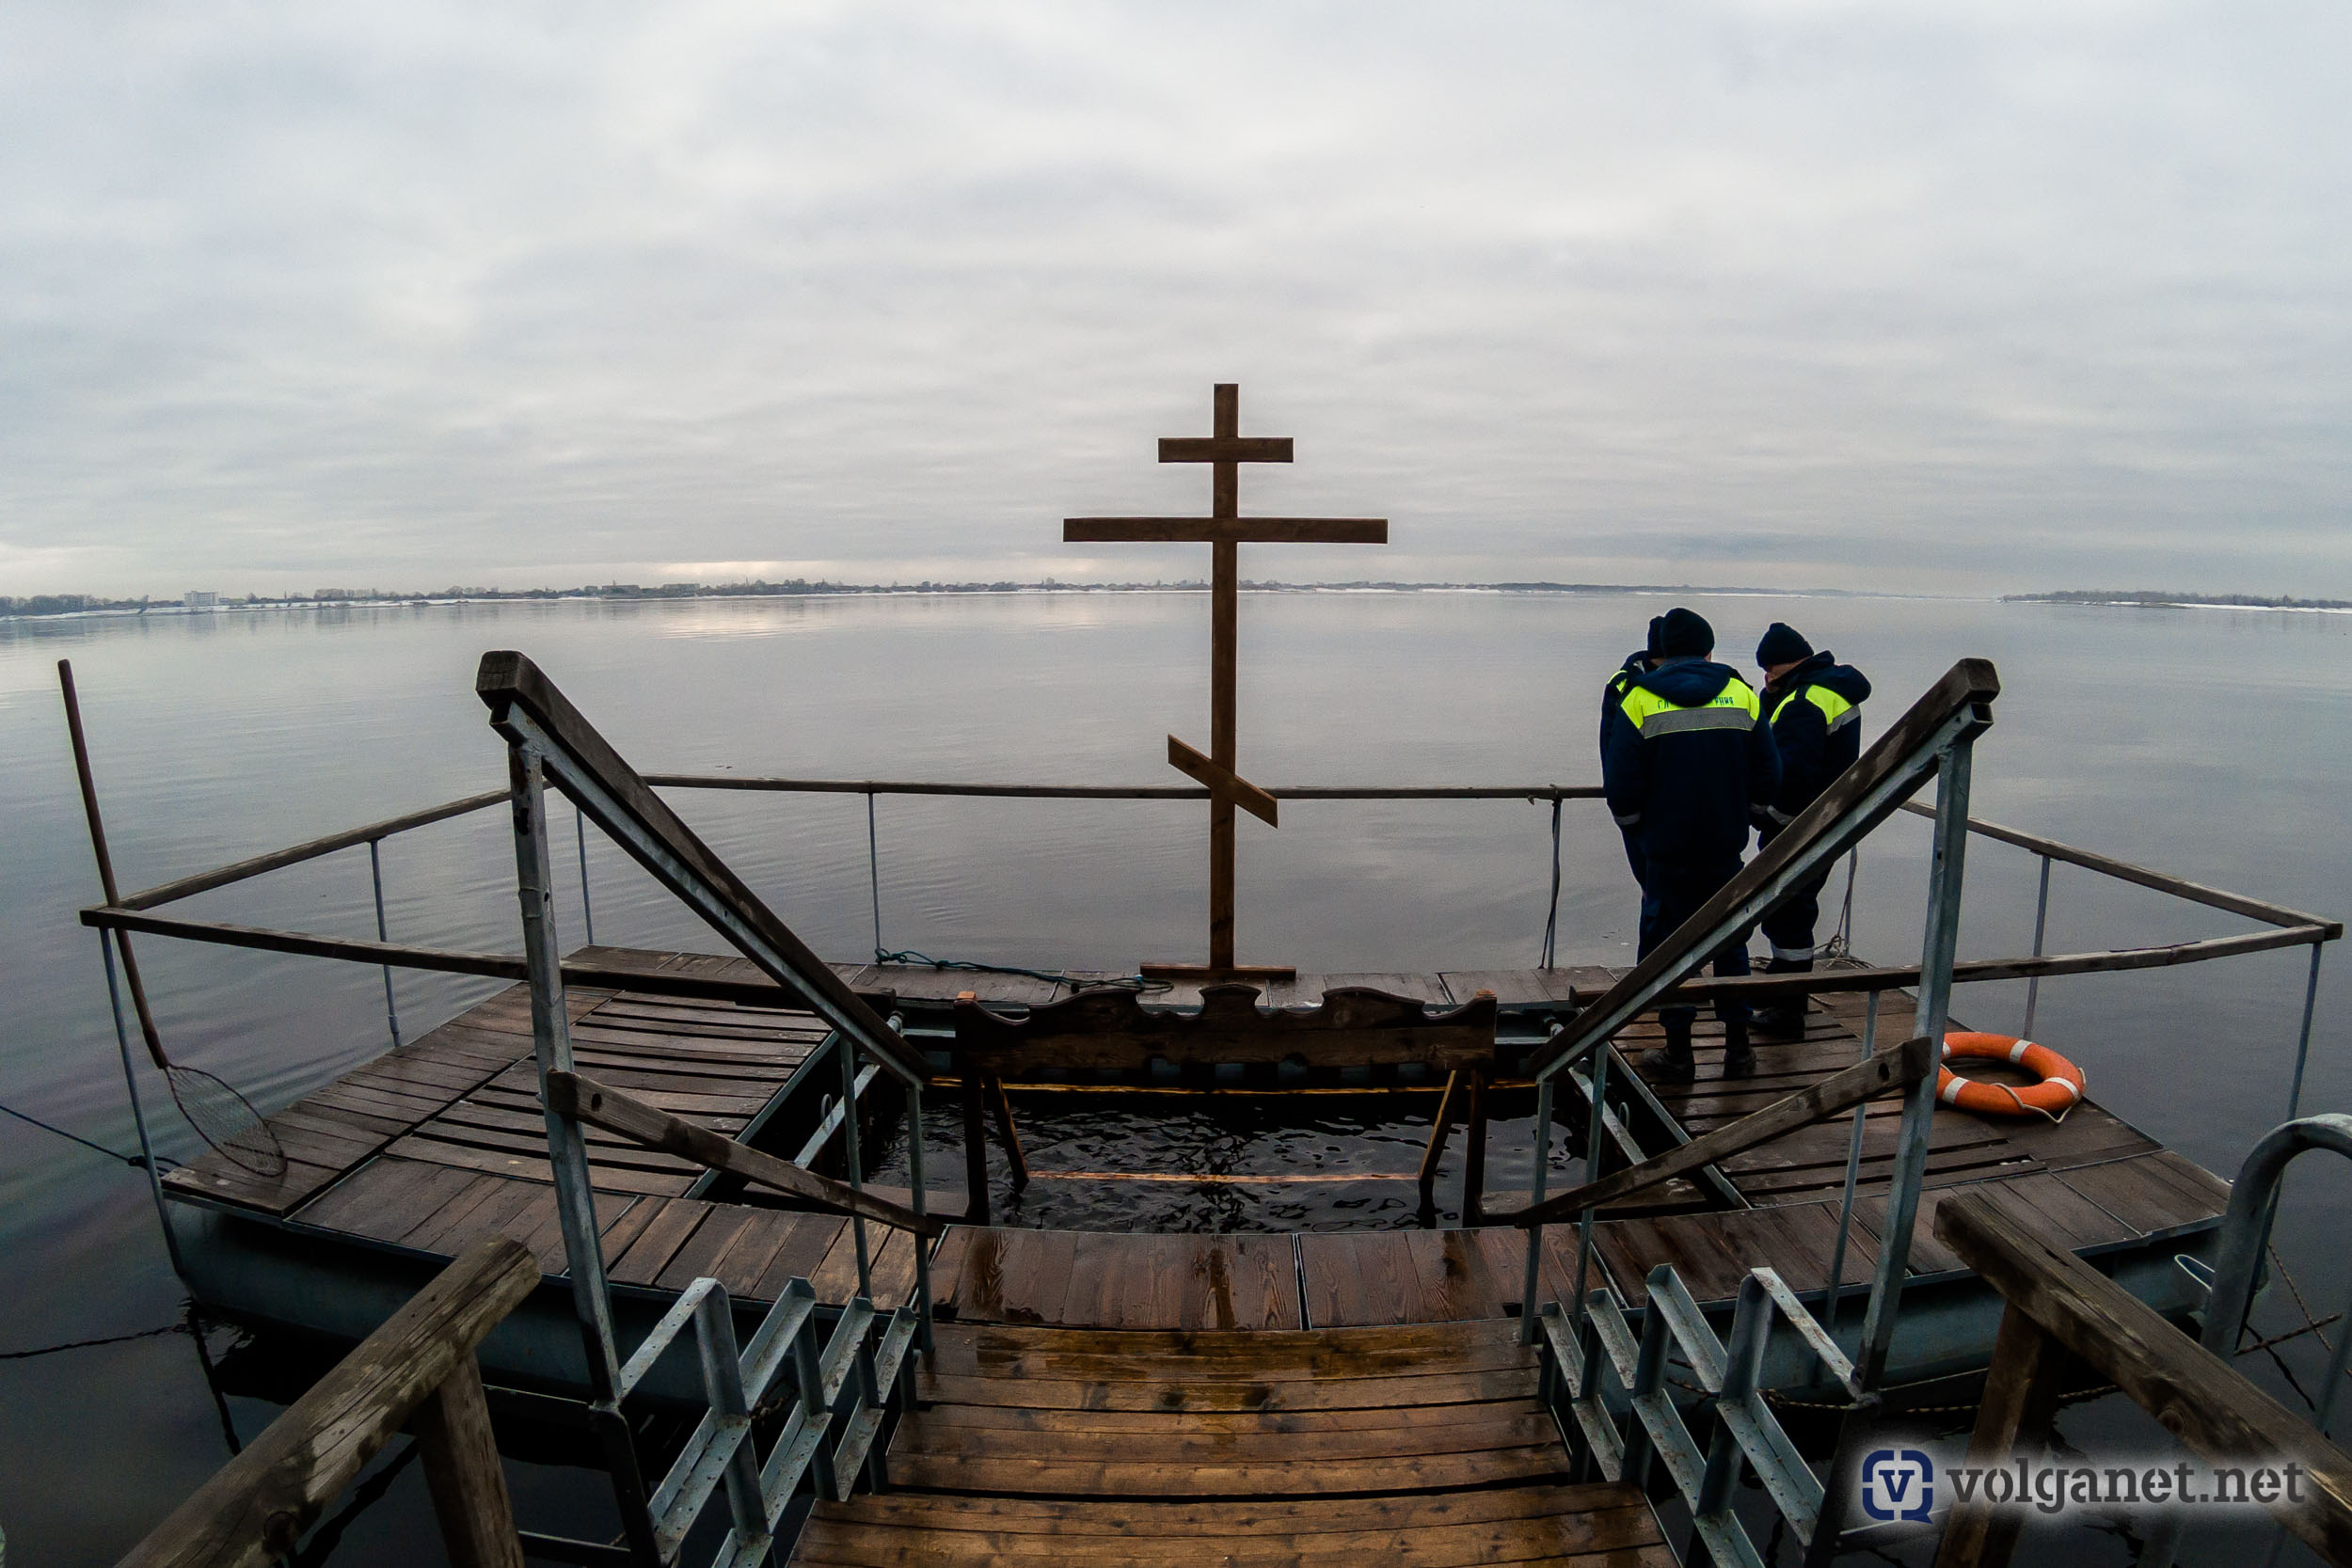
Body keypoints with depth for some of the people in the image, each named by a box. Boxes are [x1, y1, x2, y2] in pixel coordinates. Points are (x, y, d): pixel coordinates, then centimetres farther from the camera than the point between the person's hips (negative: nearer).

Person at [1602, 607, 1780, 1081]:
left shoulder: (1640, 700, -6)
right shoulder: (1741, 695, 3)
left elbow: (1621, 788, -8)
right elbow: (1768, 779, 5)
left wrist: (1636, 825, 10)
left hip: (1667, 848, -3)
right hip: (1726, 847, 3)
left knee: (1668, 944, 7)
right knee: (1729, 942, 16)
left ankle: (1679, 1051, 12)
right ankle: (1738, 1046, 21)